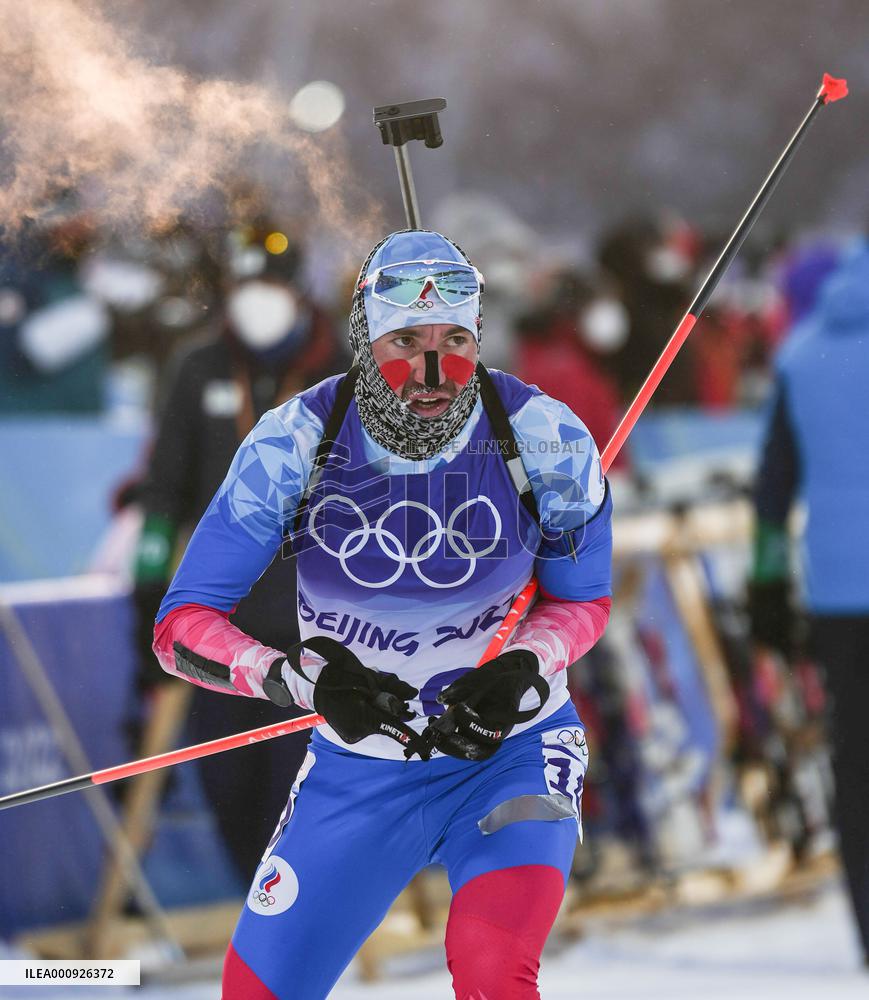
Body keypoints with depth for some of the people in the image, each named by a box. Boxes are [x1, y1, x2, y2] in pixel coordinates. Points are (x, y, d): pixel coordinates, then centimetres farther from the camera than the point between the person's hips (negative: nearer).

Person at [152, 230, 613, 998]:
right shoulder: (296, 445, -18)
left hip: (512, 751, -2)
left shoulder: (544, 440, -17)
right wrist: (306, 679, -33)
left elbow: (584, 599, 0)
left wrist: (522, 673, -21)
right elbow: (183, 625, -16)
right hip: (358, 771, 2)